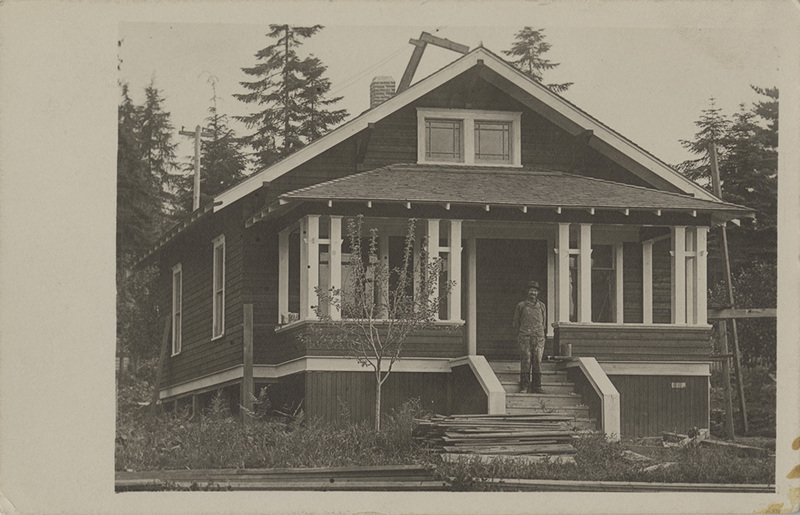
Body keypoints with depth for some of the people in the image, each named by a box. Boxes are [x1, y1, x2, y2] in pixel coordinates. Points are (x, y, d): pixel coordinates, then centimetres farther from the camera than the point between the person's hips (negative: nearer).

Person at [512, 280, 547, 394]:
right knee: (525, 360, -6)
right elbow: (516, 323, 13)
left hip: (539, 338, 2)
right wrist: (519, 336, 8)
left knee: (537, 361, -2)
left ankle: (537, 386, 2)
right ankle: (525, 386, -3)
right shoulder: (521, 306, 8)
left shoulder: (542, 306, 14)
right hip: (525, 338, -2)